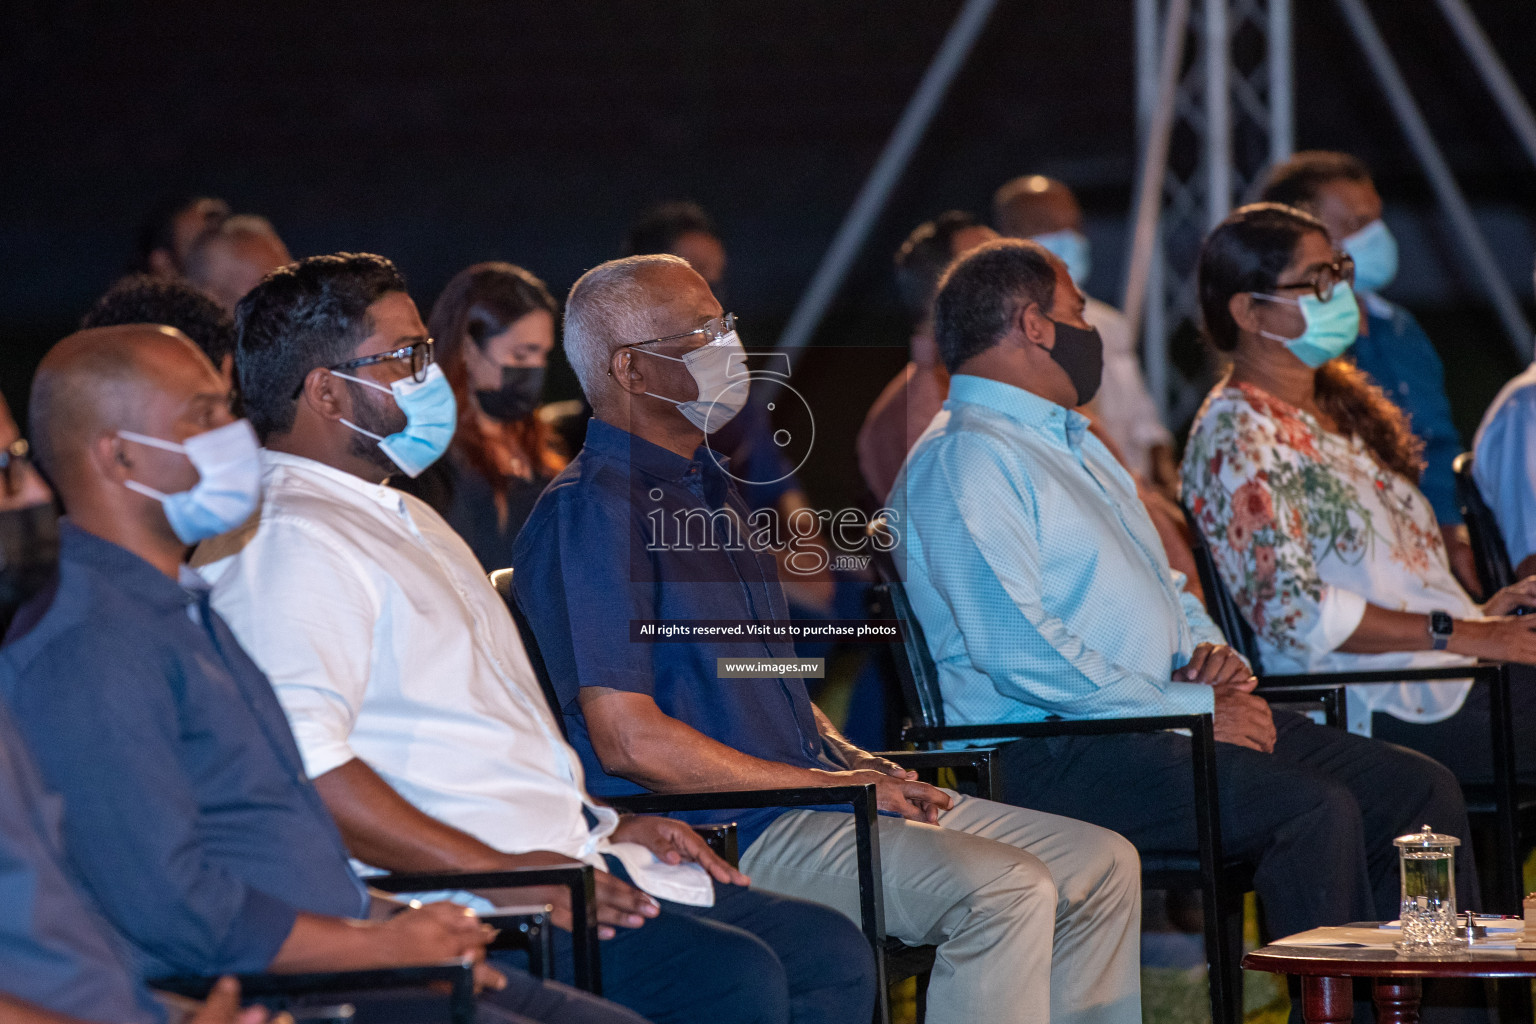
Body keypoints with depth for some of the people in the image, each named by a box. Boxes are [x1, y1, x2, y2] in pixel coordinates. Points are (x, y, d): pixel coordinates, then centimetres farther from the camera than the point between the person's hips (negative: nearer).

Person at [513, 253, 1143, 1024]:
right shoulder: (593, 510, -12)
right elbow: (628, 740, -19)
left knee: (1103, 866, 3)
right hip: (723, 834, -10)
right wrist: (827, 783, -14)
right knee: (1004, 888, -27)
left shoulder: (708, 487, 21)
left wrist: (852, 759, 8)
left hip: (805, 784, 10)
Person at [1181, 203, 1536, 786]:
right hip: (1383, 710, -9)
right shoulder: (1238, 435, -8)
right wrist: (1455, 632, -17)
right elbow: (1288, 609, -17)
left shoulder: (1338, 403, 21)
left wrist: (1479, 611, 10)